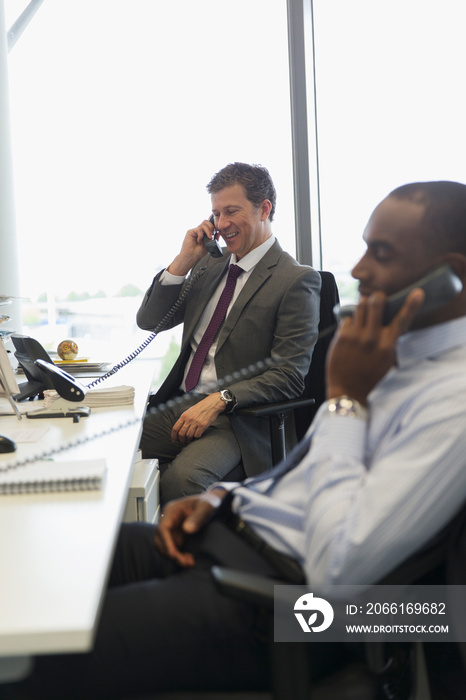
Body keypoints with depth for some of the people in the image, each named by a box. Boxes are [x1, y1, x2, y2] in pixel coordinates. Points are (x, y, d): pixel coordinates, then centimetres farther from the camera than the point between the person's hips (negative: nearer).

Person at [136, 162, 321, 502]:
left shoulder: (297, 280, -7)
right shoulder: (211, 263, 15)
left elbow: (289, 377, -13)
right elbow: (149, 321, 13)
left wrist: (220, 400, -25)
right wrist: (183, 260, 2)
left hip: (238, 420, -6)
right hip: (177, 404, 7)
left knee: (182, 477, -34)